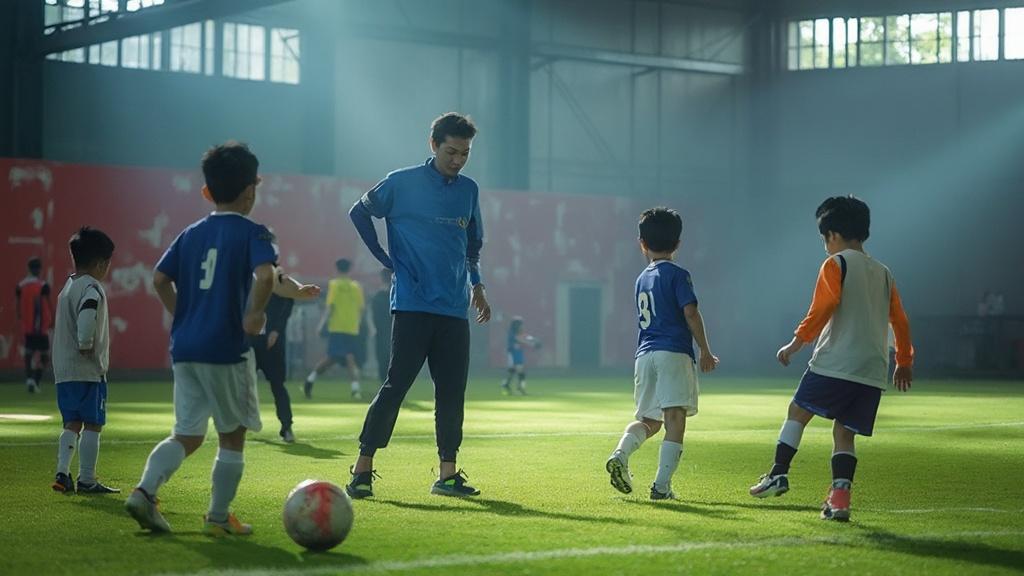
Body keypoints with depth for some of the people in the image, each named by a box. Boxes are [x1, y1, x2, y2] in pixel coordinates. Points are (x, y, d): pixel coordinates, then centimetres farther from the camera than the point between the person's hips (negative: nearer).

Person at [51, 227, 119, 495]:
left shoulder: (68, 287, 17)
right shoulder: (92, 289, -13)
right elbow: (87, 319, -30)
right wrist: (86, 346, -19)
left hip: (63, 370, 9)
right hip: (88, 371, -9)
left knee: (71, 424, 10)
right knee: (92, 425, -2)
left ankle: (62, 473, -1)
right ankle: (87, 480, 0)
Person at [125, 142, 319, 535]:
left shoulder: (191, 234, 13)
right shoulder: (252, 233, -5)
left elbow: (160, 279, 11)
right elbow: (266, 275, -23)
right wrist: (255, 314, -13)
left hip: (184, 347, 6)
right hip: (226, 348, -5)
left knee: (188, 434, 11)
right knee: (232, 435, 9)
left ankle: (145, 490, -10)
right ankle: (218, 517, 12)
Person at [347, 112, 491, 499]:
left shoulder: (469, 190, 12)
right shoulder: (402, 183, -3)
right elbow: (359, 213, 6)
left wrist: (476, 285, 19)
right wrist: (387, 260, 1)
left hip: (454, 309, 5)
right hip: (412, 304, -5)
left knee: (452, 391, 4)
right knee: (396, 385, -10)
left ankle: (447, 474, 10)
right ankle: (363, 468, -6)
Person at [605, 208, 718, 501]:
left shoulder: (641, 279, 18)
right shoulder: (677, 273, -1)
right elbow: (690, 313, -10)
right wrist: (705, 352, -4)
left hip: (644, 354, 6)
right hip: (674, 352, -6)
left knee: (648, 419, 17)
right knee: (675, 419, -7)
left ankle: (620, 454, -10)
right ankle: (661, 485, -15)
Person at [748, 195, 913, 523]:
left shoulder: (835, 265, -1)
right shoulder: (883, 274, 18)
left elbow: (822, 310, -13)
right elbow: (900, 321, 19)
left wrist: (796, 344, -8)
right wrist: (904, 362, 28)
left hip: (834, 364, -5)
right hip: (872, 373, 5)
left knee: (798, 411, 11)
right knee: (845, 432, 6)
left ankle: (779, 474, 4)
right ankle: (840, 497, -8)